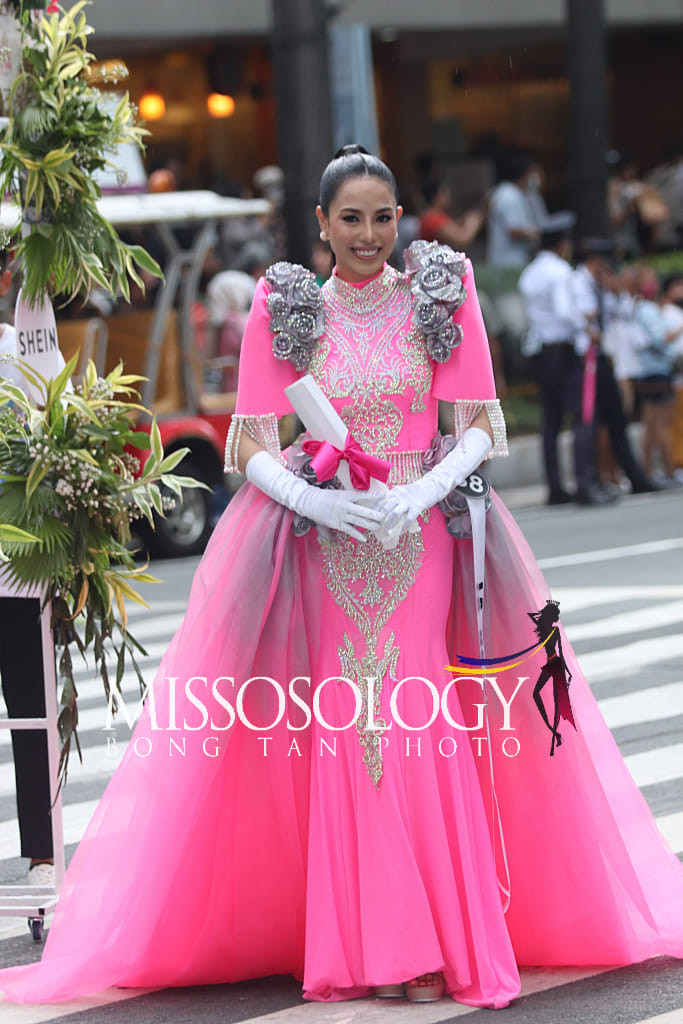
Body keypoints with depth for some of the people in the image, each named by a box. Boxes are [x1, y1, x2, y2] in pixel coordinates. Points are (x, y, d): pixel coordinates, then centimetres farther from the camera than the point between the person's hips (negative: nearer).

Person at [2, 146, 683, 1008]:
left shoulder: (441, 295, 5)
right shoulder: (282, 309, 4)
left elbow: (483, 425, 3)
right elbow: (250, 443, 3)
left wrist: (420, 491, -14)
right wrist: (312, 499, -16)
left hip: (421, 541, 0)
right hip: (322, 549, 0)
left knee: (419, 733, -9)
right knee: (342, 736, -6)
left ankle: (434, 948, -3)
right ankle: (366, 948, 1)